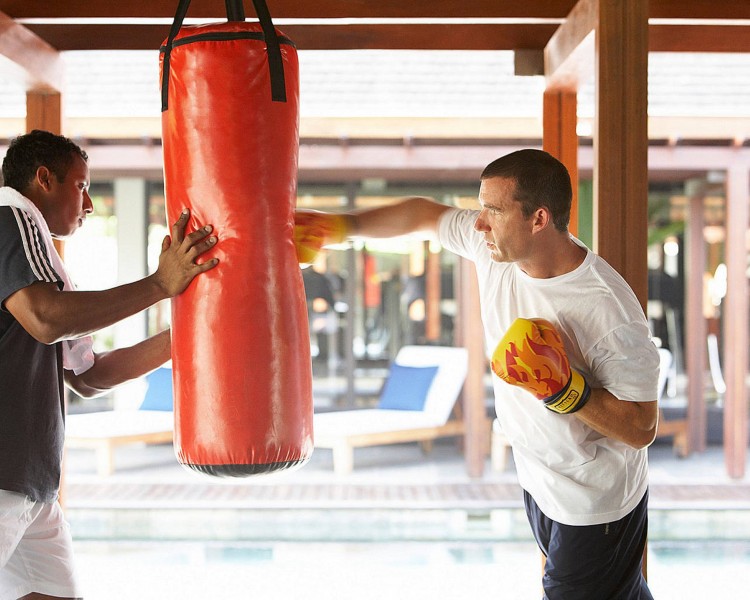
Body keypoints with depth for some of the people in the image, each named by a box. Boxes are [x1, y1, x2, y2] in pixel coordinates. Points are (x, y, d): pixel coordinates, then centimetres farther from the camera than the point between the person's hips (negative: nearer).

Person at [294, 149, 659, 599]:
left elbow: (642, 430, -25)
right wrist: (338, 226, 0)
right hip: (538, 481, 7)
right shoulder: (493, 246, -11)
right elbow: (424, 214, 8)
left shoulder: (610, 310, -31)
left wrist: (563, 388, -36)